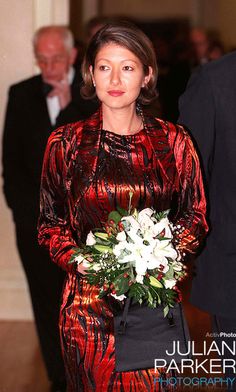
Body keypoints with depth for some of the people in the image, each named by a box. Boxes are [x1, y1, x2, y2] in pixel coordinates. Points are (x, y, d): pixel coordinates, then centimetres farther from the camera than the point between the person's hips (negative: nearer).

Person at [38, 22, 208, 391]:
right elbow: (51, 224, 6)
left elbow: (194, 216, 8)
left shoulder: (174, 142, 1)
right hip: (88, 302, 0)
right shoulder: (66, 142, 1)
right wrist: (81, 262, -12)